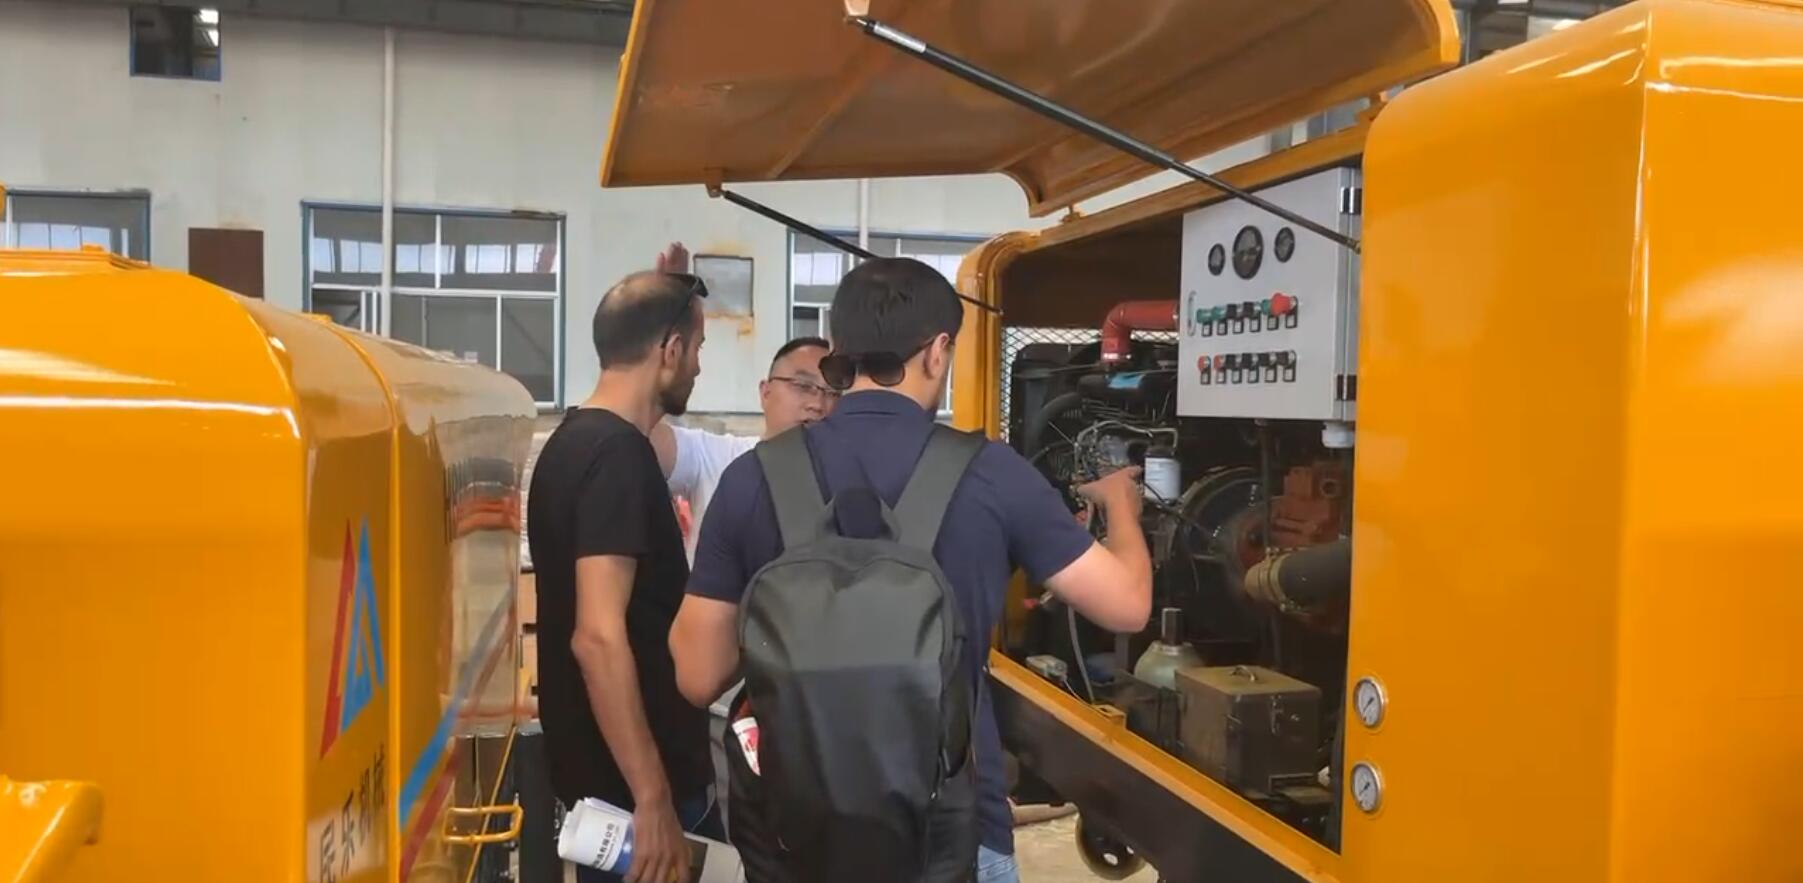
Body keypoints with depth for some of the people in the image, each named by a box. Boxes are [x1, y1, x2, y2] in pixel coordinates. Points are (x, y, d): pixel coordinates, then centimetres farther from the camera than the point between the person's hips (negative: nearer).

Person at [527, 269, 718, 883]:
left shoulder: (575, 440, 8)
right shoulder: (618, 453, -21)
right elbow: (599, 638, -28)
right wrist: (654, 799, -25)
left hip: (599, 774, 9)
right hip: (629, 785, -9)